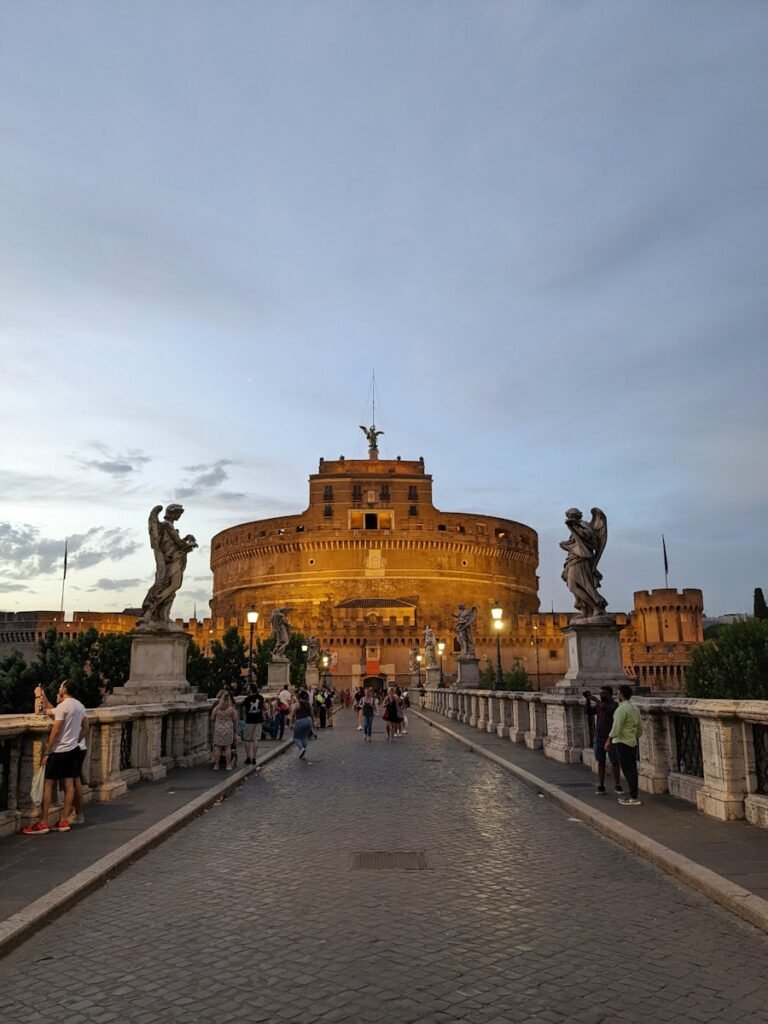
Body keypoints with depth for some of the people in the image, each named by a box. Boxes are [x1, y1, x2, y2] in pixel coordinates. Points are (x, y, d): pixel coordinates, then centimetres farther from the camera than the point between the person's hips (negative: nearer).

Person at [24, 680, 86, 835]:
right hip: (72, 749, 8)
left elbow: (56, 731, -18)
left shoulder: (62, 706, -15)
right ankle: (63, 822, 11)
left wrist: (47, 752, -14)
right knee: (69, 784, 7)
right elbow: (83, 729, 18)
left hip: (59, 750, -8)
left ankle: (43, 824, -1)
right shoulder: (80, 706, 10)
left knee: (48, 784, -2)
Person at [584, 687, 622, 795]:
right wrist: (588, 700, -13)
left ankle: (617, 785, 12)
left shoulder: (614, 705, -9)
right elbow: (589, 712, -2)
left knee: (614, 762, 2)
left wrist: (595, 699, -27)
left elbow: (606, 709, -29)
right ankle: (601, 786, 8)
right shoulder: (598, 704, 9)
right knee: (601, 762, 5)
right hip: (598, 738, 5)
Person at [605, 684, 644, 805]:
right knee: (632, 769, 12)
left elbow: (616, 727, -18)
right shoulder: (635, 709, 11)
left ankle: (633, 798, -5)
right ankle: (632, 796, 17)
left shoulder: (622, 709, -15)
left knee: (628, 770, -6)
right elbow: (640, 728, 16)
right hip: (633, 743, 9)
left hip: (623, 743, -9)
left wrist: (609, 741, -9)